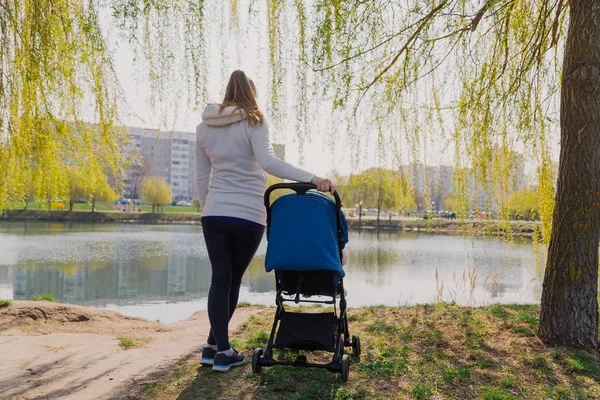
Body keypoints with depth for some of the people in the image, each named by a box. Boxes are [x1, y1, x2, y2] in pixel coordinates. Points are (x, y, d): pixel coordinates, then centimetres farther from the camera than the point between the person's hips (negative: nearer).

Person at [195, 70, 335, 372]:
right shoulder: (253, 123, -5)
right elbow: (268, 162, -22)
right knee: (233, 280, 10)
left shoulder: (204, 127, 11)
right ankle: (218, 348, 15)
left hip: (214, 214, 3)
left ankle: (219, 348, 3)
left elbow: (201, 179, 12)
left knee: (219, 279, 6)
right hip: (248, 216, -3)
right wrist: (312, 178, -29)